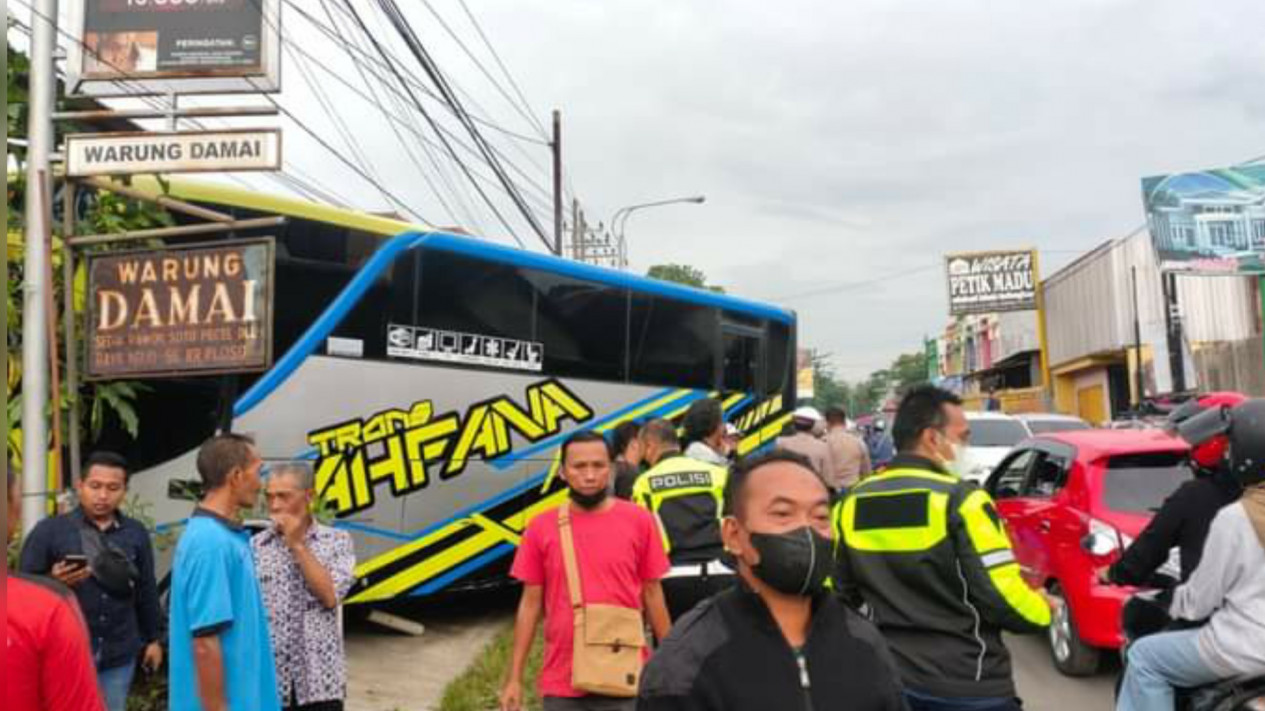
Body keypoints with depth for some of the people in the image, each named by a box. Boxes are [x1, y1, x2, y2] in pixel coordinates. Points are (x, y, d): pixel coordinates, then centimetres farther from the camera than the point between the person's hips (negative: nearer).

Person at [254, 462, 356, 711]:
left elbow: (329, 596, -11)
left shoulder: (337, 541, 1)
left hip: (319, 678, -1)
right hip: (267, 679, 1)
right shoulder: (254, 546, 3)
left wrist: (297, 545, -11)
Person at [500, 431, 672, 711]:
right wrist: (514, 678, 4)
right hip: (562, 682, 1)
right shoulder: (541, 528, -1)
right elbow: (531, 603, 4)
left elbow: (652, 594, 4)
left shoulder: (639, 521, -3)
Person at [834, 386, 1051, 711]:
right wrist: (1042, 610, 4)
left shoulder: (852, 504, 2)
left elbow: (838, 592, 6)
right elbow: (1002, 596, -17)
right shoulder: (960, 500, -15)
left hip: (890, 680, 5)